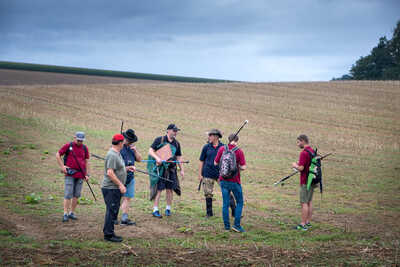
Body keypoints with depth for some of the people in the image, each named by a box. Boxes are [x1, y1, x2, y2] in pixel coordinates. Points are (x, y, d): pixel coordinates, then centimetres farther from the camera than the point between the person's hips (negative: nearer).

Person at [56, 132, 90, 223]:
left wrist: (87, 174, 9)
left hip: (80, 175, 4)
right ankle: (65, 214, -5)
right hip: (69, 174, -4)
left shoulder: (85, 148, 10)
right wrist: (62, 166, -5)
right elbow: (58, 155, 4)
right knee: (68, 194, -7)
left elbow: (86, 161, 15)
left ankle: (72, 213, 17)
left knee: (76, 195, 7)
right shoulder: (68, 146, 0)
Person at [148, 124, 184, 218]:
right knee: (159, 189, -6)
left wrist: (182, 170, 10)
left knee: (170, 189, 6)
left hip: (171, 168, 4)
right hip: (160, 167, -4)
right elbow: (150, 151, -4)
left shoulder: (176, 143, 12)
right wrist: (157, 158, -22)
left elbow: (179, 157, 17)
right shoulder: (159, 140, -1)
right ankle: (155, 210, -2)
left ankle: (168, 209, 19)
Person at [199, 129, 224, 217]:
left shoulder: (223, 147, 2)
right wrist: (200, 174, 1)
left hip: (220, 174, -1)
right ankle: (209, 213, 16)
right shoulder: (206, 147, 4)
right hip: (208, 175, 1)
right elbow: (201, 161, 6)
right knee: (208, 194, 4)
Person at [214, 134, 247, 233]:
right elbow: (243, 167, -12)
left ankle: (226, 225, 12)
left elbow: (215, 163, 4)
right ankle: (236, 225, 2)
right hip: (234, 181, -3)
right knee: (239, 202, 10)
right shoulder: (239, 151, -10)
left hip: (223, 180, 3)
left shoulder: (222, 149, -2)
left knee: (225, 204, 9)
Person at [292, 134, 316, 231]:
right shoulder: (312, 151, 11)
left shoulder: (304, 153, -18)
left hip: (305, 182, -9)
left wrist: (295, 165, -2)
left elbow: (301, 168, -22)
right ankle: (308, 222, 18)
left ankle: (303, 224, -5)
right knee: (309, 201, 13)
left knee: (304, 203, -6)